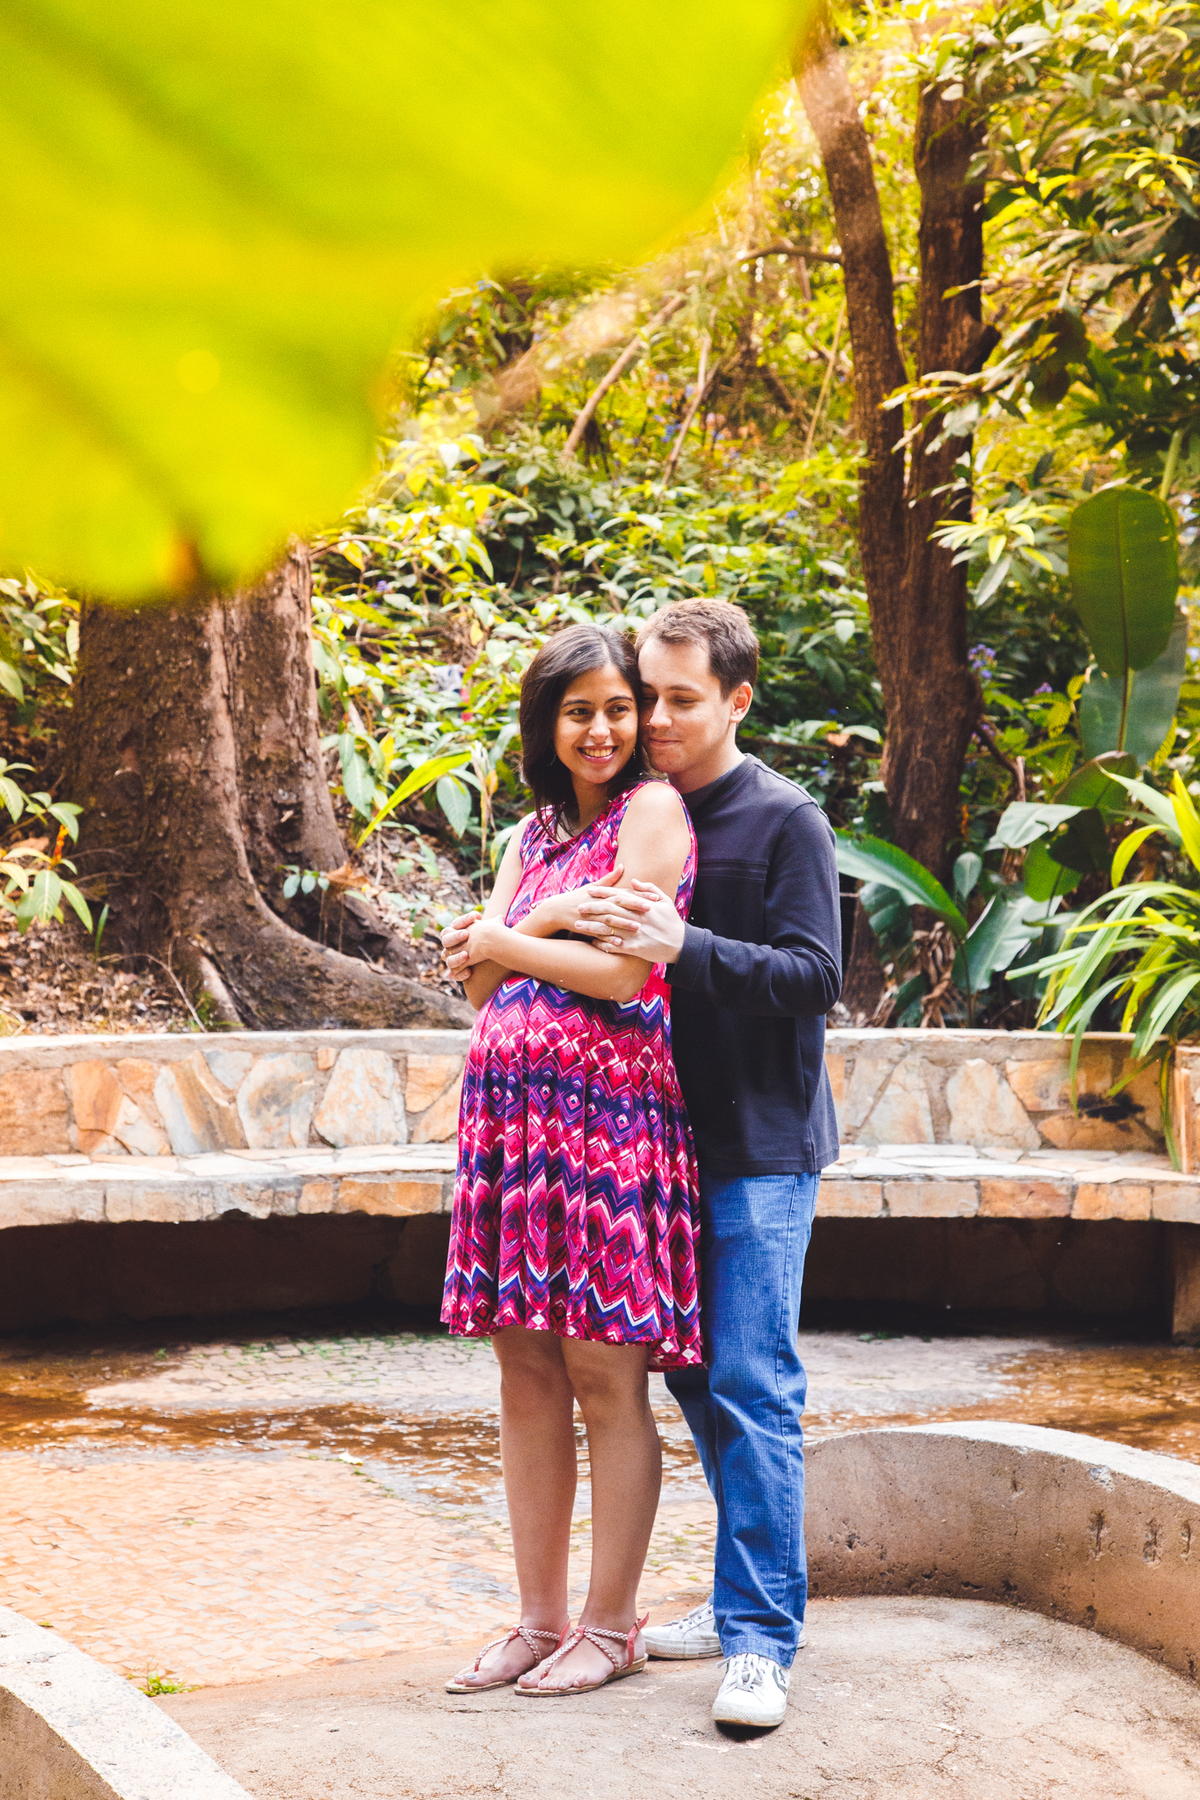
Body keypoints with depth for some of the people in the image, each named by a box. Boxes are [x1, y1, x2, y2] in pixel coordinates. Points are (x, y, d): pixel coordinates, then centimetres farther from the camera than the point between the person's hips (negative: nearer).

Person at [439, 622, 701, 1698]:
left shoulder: (652, 811, -2)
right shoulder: (535, 833, 19)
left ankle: (612, 1626, 8)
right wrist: (551, 922, -6)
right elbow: (476, 977, 11)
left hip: (608, 1111, -7)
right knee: (527, 1374, 8)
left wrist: (504, 942, 3)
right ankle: (541, 1621, 16)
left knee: (606, 1376, -2)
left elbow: (622, 975, -11)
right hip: (513, 1110, 7)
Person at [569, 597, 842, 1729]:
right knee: (694, 1377, 11)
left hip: (761, 1147, -6)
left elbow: (813, 978, -14)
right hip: (667, 1137, 7)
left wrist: (686, 948, -27)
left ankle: (763, 1638, -6)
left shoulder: (785, 821, -6)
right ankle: (745, 1600, 23)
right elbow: (608, 968, 21)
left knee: (752, 1387, -9)